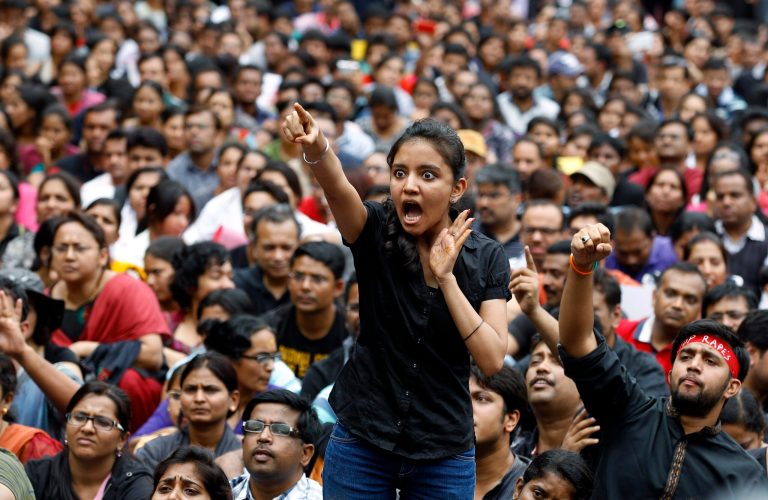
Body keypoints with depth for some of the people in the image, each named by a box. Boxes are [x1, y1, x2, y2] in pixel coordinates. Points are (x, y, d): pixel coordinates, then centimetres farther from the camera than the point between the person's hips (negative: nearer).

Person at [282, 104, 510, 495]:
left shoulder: (486, 258, -3)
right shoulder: (375, 233, -5)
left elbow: (492, 360, -13)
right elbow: (337, 188, -27)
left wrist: (445, 276, -19)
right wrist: (316, 148, -48)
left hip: (444, 451, 1)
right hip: (363, 439, 0)